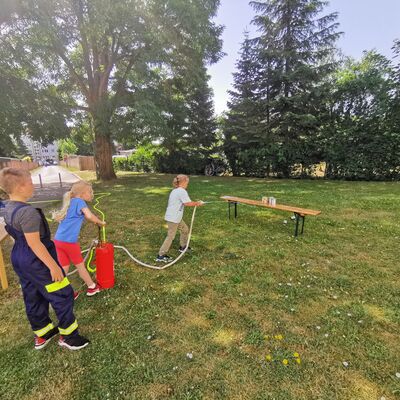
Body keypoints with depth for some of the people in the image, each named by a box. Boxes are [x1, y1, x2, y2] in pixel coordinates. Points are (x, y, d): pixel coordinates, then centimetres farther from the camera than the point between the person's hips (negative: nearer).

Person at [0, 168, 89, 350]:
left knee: (33, 298, 22)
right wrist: (53, 266, -20)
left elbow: (21, 237, 12)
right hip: (37, 261, -10)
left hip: (19, 259, 10)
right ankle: (68, 336, 21)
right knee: (63, 296, 6)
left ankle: (42, 335, 40)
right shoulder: (28, 212, -27)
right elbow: (35, 243, -26)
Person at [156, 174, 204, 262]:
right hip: (173, 218, -10)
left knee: (185, 229, 22)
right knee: (171, 236, -3)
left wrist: (194, 203, 11)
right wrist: (197, 203, -9)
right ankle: (161, 256, 4)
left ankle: (183, 247, 39)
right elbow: (188, 203, -24)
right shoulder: (182, 191, -17)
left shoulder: (175, 190, 15)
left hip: (176, 217, 10)